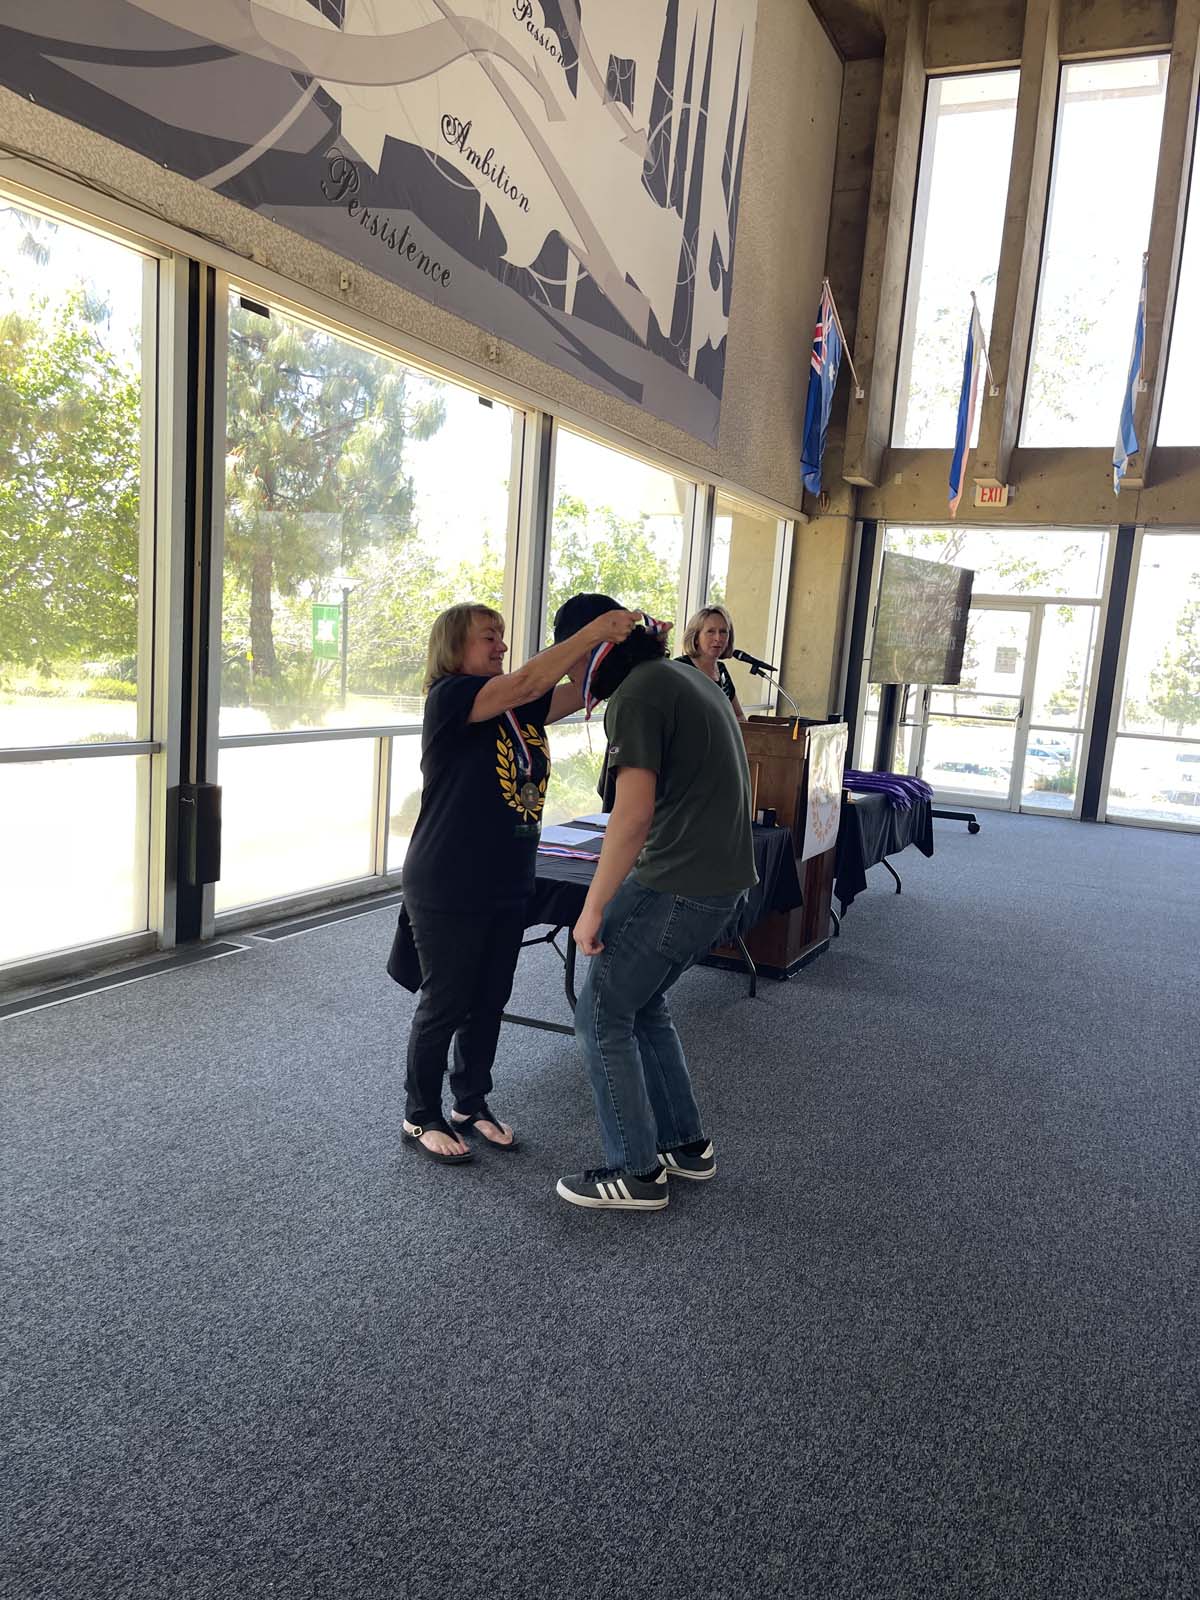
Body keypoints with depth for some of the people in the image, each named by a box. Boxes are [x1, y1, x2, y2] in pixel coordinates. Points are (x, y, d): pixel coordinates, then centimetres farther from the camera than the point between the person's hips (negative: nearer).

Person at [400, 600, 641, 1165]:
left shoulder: (517, 707, 8)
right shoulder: (449, 696, -15)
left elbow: (584, 690, 2)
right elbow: (526, 683, -29)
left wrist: (629, 645, -14)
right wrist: (594, 630, -29)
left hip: (506, 885, 8)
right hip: (448, 890, -7)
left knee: (489, 1002, 17)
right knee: (444, 1005, 6)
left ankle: (471, 1104, 35)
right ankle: (420, 1118, 24)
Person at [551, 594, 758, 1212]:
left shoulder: (635, 696, -15)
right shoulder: (687, 676, 15)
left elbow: (635, 811, -26)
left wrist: (593, 908, -19)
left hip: (679, 885, -10)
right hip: (724, 879, 10)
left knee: (601, 1017, 4)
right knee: (642, 1005, 22)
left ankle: (637, 1173, 13)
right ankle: (686, 1144, 31)